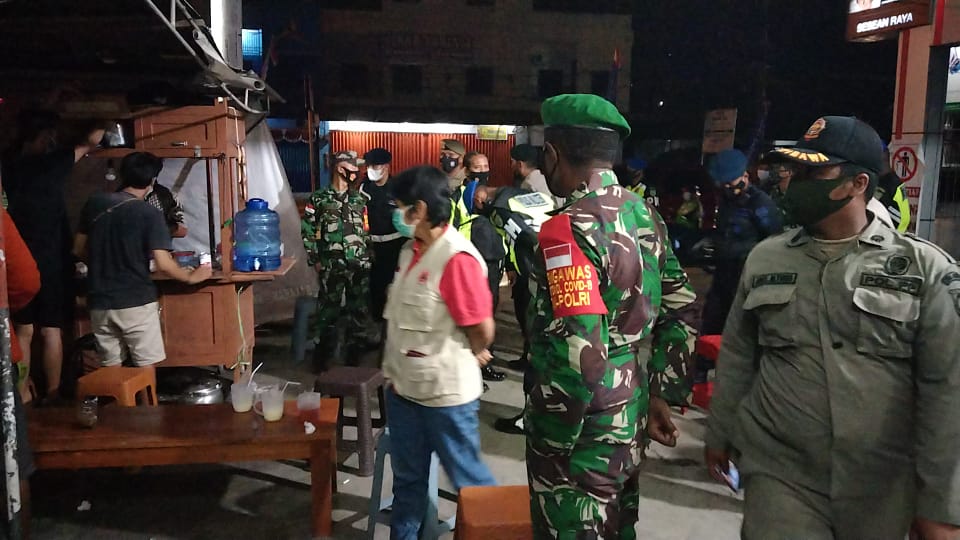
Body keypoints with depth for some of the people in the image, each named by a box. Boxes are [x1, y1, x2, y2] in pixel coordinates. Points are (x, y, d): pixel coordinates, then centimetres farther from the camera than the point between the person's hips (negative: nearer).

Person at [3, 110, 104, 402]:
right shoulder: (52, 164, -7)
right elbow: (90, 142, 8)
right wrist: (99, 131, 26)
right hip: (51, 260, -4)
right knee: (51, 331, 2)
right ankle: (52, 396, 6)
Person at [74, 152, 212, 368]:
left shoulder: (94, 204, 3)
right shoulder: (149, 213, -11)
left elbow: (79, 251, 12)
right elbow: (163, 264, -16)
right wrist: (191, 277, 1)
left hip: (100, 302, 5)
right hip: (136, 302, -5)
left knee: (110, 368, 13)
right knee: (145, 368, 5)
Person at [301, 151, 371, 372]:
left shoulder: (360, 199, 11)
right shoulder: (318, 199, 0)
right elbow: (307, 232, 0)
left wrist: (368, 257, 9)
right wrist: (315, 260, -5)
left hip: (360, 266, 4)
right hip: (332, 267, -3)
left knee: (359, 310, 7)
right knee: (328, 310, -1)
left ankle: (353, 353, 20)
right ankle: (321, 356, 11)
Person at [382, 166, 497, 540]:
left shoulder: (457, 258, -23)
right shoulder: (411, 249, 4)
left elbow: (483, 329, -20)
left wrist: (469, 357, -2)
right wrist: (394, 368, 12)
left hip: (446, 392, -8)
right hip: (403, 386, 8)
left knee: (467, 478, 12)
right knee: (407, 477, 21)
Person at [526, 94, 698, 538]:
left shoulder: (570, 228, -23)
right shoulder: (646, 215, 3)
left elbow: (578, 354, -28)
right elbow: (680, 311, 7)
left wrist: (550, 444, -16)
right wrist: (661, 394, 10)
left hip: (582, 434, -8)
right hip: (629, 421, 8)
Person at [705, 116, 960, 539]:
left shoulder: (925, 268, -5)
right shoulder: (764, 258, 3)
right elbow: (737, 357, 10)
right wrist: (719, 433, 14)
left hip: (884, 488, -1)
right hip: (779, 475, 1)